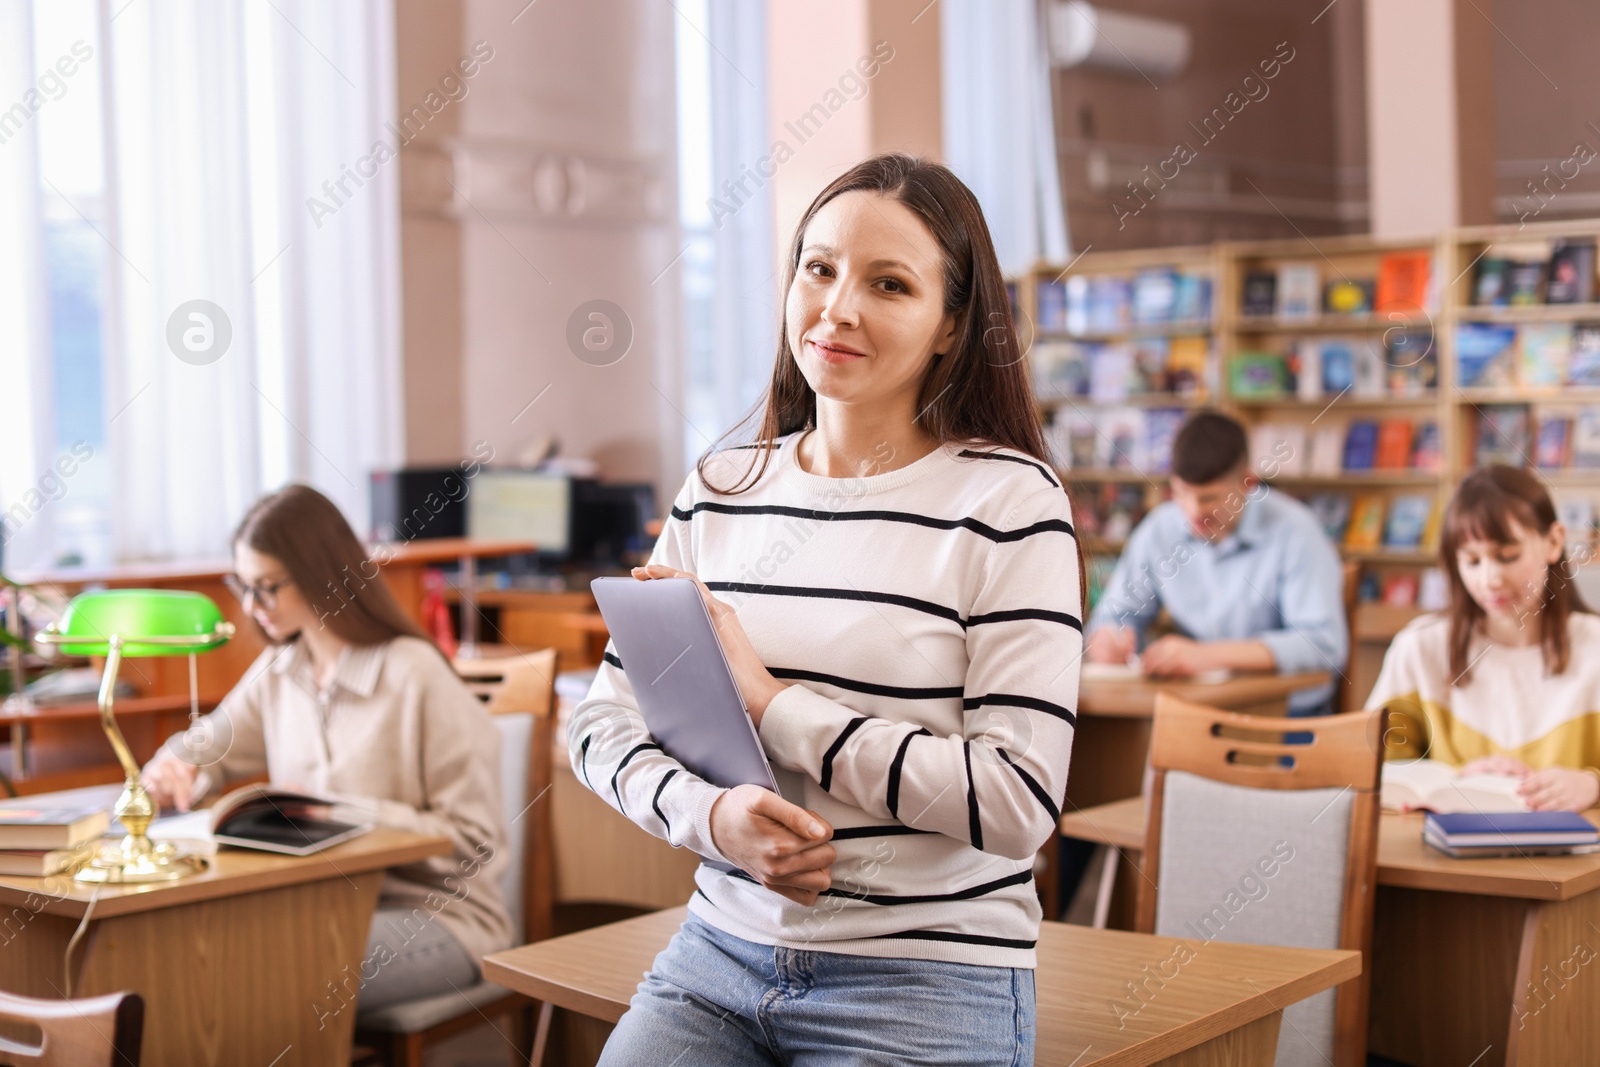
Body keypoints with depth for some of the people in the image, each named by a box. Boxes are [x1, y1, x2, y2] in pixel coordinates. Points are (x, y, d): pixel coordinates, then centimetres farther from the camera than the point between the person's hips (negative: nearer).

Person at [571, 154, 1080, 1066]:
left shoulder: (1008, 501, -8)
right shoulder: (721, 489, 7)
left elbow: (1019, 800, -15)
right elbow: (605, 718, 8)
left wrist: (766, 701, -15)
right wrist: (710, 814, -13)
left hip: (925, 984, -4)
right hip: (722, 950, 4)